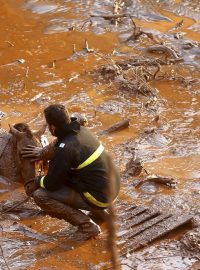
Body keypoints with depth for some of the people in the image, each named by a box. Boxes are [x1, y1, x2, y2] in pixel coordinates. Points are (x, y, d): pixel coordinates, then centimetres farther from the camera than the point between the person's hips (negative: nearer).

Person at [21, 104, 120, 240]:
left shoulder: (66, 149, -24)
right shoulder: (81, 130, 1)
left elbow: (51, 184, -13)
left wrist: (37, 181, 8)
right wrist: (42, 153, 35)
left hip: (99, 197, -8)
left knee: (40, 195, -8)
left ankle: (87, 226, -5)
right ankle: (99, 211, 23)